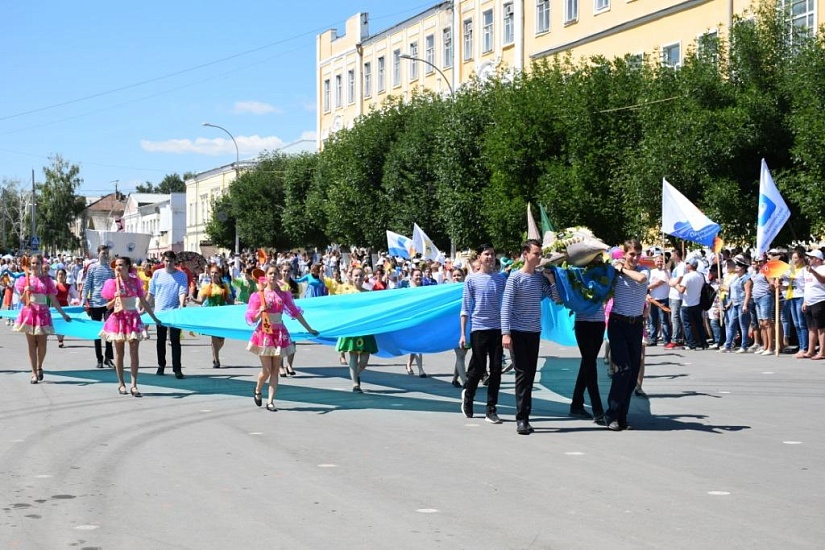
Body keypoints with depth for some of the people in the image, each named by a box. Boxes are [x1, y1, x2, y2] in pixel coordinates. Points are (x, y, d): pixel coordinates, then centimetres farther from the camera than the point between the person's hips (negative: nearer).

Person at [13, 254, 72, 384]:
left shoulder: (47, 280, 5)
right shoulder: (24, 280, 5)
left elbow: (53, 300, 7)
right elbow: (22, 300, 6)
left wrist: (63, 314, 5)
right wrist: (26, 292, -15)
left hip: (43, 313, 0)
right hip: (29, 312, 0)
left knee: (42, 345, -1)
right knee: (31, 345, 1)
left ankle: (39, 367, 24)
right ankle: (34, 373, 6)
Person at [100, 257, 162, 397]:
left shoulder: (135, 281, 3)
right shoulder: (114, 283, 0)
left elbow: (143, 301, 8)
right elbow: (108, 306, 2)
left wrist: (154, 318, 8)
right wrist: (115, 299, -19)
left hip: (133, 317, 1)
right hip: (119, 317, 0)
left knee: (134, 352, -5)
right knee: (119, 352, 5)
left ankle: (134, 385, -6)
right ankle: (121, 383, 15)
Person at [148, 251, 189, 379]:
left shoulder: (181, 275, 0)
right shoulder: (157, 274, 6)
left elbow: (183, 292, -8)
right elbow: (151, 293, 12)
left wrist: (182, 304, -25)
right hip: (159, 312, 3)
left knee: (175, 340, -4)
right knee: (160, 340, 11)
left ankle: (177, 369, -3)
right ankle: (161, 366, 23)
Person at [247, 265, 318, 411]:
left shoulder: (283, 294, 5)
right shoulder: (258, 295, -3)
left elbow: (295, 312, 10)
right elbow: (252, 319, -1)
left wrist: (309, 329, 11)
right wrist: (260, 311, -22)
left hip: (280, 333, 3)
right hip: (264, 333, -3)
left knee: (275, 370, 2)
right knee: (266, 370, -3)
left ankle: (270, 401, 6)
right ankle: (257, 391, 26)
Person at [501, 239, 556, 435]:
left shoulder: (540, 277, 9)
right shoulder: (515, 277, -6)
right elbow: (506, 306, -11)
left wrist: (551, 279, -1)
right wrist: (506, 332, -19)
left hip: (534, 331, 5)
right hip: (518, 331, -5)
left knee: (530, 374, 7)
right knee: (522, 374, -7)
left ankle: (524, 417, 13)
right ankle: (522, 418, -6)